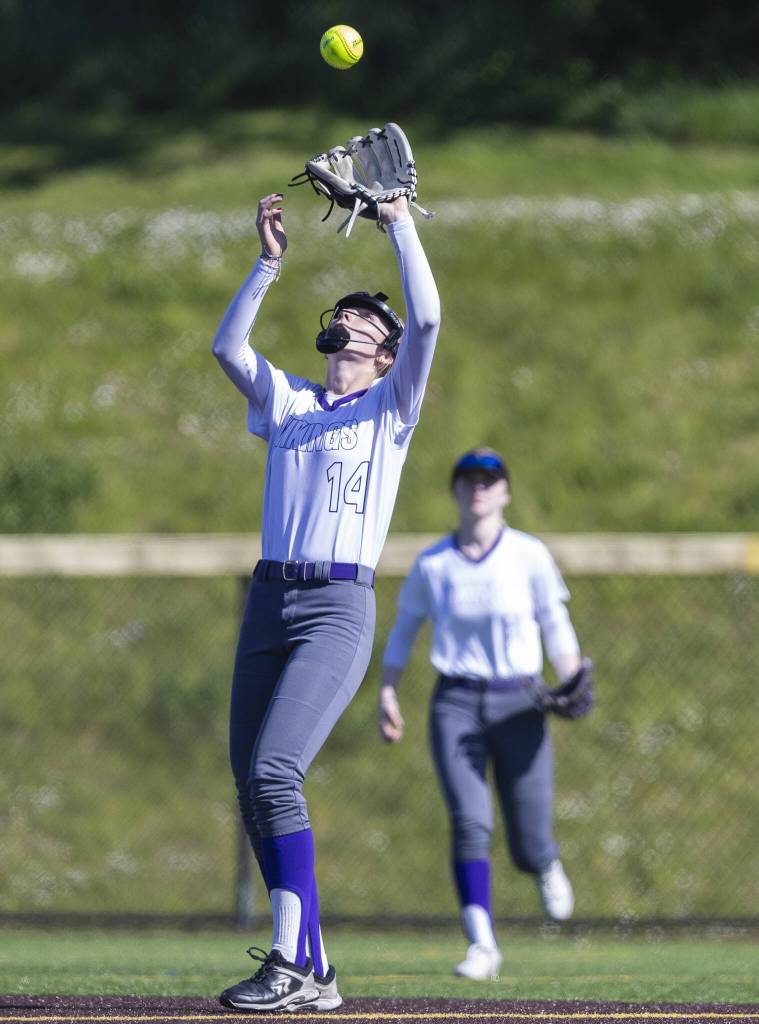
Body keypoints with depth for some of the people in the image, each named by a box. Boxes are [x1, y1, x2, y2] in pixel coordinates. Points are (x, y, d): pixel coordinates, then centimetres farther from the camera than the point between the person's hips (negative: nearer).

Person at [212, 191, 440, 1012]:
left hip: (339, 606, -6)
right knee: (251, 783, 1)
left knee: (274, 772, -20)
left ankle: (294, 965, -20)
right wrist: (269, 261, 11)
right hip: (269, 598, 6)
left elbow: (427, 318, -4)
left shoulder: (391, 405, 9)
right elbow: (227, 346, 13)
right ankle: (308, 970, 7)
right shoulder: (286, 399, 22)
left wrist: (399, 221, 3)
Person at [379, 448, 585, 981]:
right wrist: (388, 693, 7)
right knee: (470, 822, -19)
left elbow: (556, 626, 3)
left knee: (528, 846, 1)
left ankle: (546, 866, 39)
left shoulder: (530, 556, 1)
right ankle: (483, 944, -18)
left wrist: (572, 685, -12)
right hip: (456, 703, 1)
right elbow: (403, 629, 15)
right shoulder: (431, 564, 5)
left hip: (519, 706, -1)